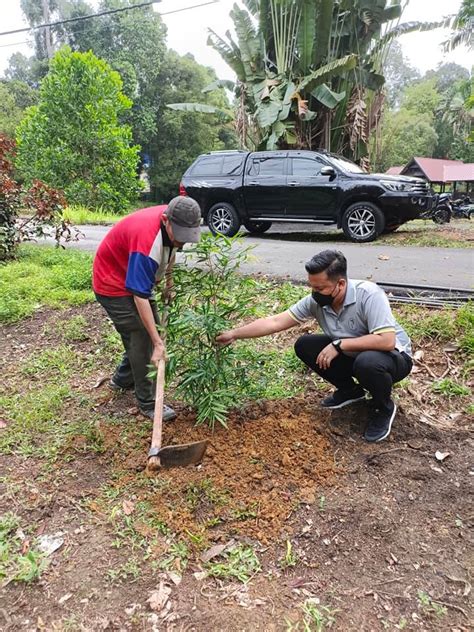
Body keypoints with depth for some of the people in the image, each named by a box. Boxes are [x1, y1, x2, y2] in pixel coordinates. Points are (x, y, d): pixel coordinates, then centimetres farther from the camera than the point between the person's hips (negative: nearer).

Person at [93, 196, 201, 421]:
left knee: (148, 330, 15)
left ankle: (122, 379, 35)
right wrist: (158, 343, -38)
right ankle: (148, 402, 1)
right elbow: (140, 297, -39)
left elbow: (170, 251, 12)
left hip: (136, 279, 9)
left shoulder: (172, 225, -14)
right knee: (142, 337, -12)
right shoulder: (147, 239, -39)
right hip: (113, 285, -9)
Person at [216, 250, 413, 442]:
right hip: (351, 354, 6)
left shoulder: (369, 295, -32)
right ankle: (349, 389, 11)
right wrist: (233, 334, -19)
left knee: (367, 362, -39)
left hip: (394, 356, -5)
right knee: (304, 345, -9)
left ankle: (385, 408, -5)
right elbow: (275, 322, -14)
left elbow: (387, 341, -39)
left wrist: (339, 345, -34)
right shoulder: (316, 301, -15)